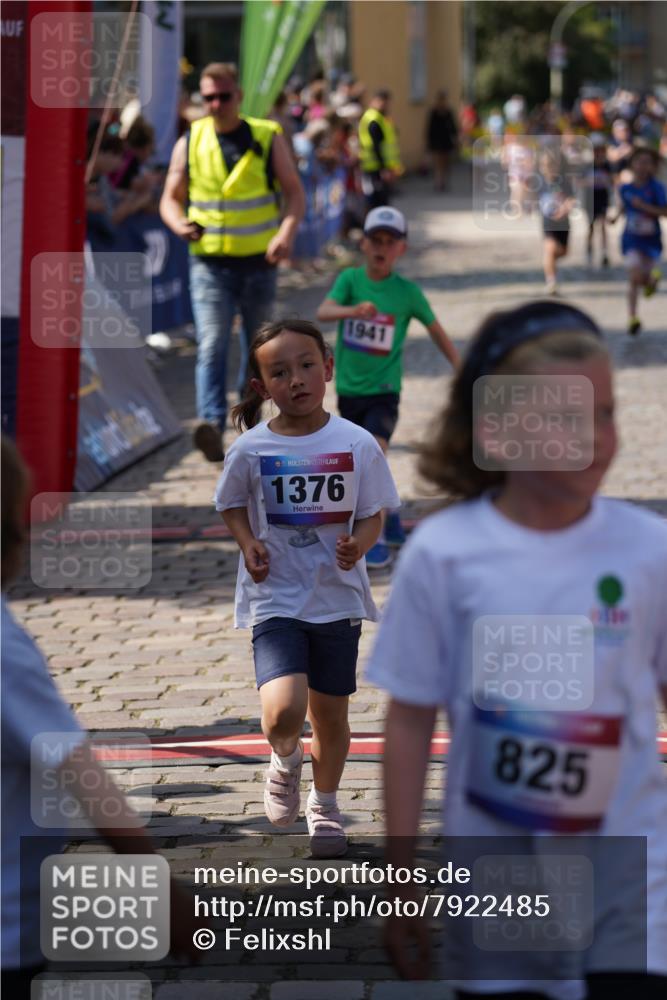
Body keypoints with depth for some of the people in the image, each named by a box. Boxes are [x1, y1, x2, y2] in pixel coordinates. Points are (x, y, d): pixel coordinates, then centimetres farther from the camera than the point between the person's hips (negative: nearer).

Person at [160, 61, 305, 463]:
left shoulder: (269, 138, 0)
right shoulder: (190, 143, 3)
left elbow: (295, 192, -1)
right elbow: (171, 198, 8)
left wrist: (287, 233, -20)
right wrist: (180, 224, -15)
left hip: (259, 263, 1)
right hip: (209, 262, -1)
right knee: (212, 345, -16)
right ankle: (212, 426, -29)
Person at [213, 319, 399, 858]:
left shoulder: (358, 445, -7)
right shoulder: (250, 450, -8)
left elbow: (373, 514, 2)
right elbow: (233, 504, 11)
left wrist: (360, 544, -19)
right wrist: (249, 544, -8)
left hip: (338, 596, 2)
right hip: (275, 598, -2)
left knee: (330, 713, 13)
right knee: (283, 712, -20)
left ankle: (324, 804, 40)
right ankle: (285, 761, 17)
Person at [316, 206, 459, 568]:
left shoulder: (407, 291, -6)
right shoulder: (350, 279, -5)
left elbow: (436, 330, 6)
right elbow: (323, 312, -21)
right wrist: (354, 310, -40)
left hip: (384, 391, -3)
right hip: (349, 390, 3)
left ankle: (375, 537, -16)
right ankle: (390, 520, 41)